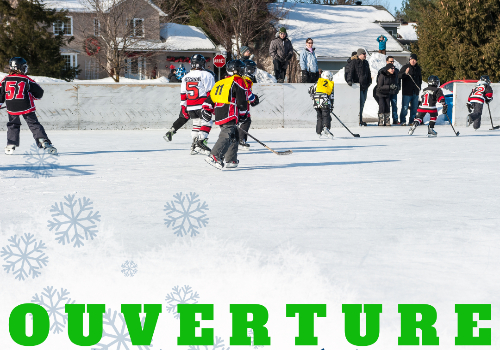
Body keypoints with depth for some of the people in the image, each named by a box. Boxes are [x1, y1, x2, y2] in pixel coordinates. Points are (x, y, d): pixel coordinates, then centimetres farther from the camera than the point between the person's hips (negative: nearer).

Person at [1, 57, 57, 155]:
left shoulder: (5, 80, 4)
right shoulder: (26, 79, -3)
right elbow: (39, 92, 1)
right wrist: (34, 97, 22)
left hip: (12, 109, 2)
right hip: (26, 107, -2)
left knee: (13, 125, 19)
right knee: (34, 124, 0)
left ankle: (10, 146, 13)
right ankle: (44, 141, -13)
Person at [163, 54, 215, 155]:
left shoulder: (186, 77, 11)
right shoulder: (207, 75, -7)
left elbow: (183, 95, 13)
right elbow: (210, 92, -9)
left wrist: (183, 107, 19)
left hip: (190, 107, 6)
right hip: (202, 106, -6)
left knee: (196, 123, 14)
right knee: (207, 122, -2)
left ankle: (194, 146, 11)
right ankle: (200, 142, -17)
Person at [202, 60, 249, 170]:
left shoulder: (220, 82, 23)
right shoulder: (238, 81, 1)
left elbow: (210, 98, 19)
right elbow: (242, 100, -2)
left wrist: (206, 110, 20)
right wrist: (243, 114, 6)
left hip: (218, 114, 8)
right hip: (229, 114, -8)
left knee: (234, 136, 18)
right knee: (227, 136, -17)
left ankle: (231, 161, 18)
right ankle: (214, 157, -32)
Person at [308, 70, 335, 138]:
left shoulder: (319, 81, 19)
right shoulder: (331, 84, 19)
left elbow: (311, 89, 16)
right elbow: (331, 96, 15)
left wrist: (312, 96, 30)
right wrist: (331, 106, 18)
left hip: (317, 101, 2)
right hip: (325, 101, -2)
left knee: (319, 117, 9)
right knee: (326, 116, -2)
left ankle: (319, 132, 7)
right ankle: (326, 128, -27)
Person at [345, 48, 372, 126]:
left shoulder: (366, 63, 18)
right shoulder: (354, 62, -5)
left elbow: (368, 73, 28)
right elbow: (350, 71, -15)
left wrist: (369, 81, 21)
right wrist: (349, 80, -29)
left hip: (365, 86, 8)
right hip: (358, 86, -8)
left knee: (363, 103, 10)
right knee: (361, 103, -14)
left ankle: (359, 120, 17)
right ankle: (360, 120, -11)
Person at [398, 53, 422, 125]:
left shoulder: (418, 68, 12)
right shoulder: (405, 67, -4)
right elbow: (399, 76, -14)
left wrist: (419, 86, 15)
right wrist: (405, 73, -32)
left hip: (415, 92, 5)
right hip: (407, 92, -5)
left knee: (414, 107, 9)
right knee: (405, 107, -8)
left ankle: (412, 121, 17)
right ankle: (402, 121, 0)